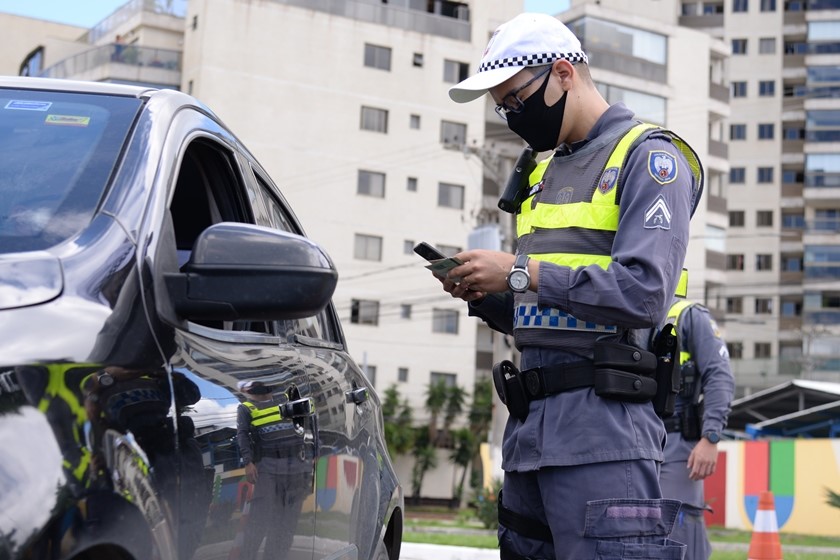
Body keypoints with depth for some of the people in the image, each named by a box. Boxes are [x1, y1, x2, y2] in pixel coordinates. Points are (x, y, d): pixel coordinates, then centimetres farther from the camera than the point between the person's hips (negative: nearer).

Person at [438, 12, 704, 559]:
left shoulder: (648, 156, -4)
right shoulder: (544, 174, 21)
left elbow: (643, 293, -18)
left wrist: (521, 273, -14)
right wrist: (486, 296, 4)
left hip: (603, 427, -8)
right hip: (530, 420, 8)